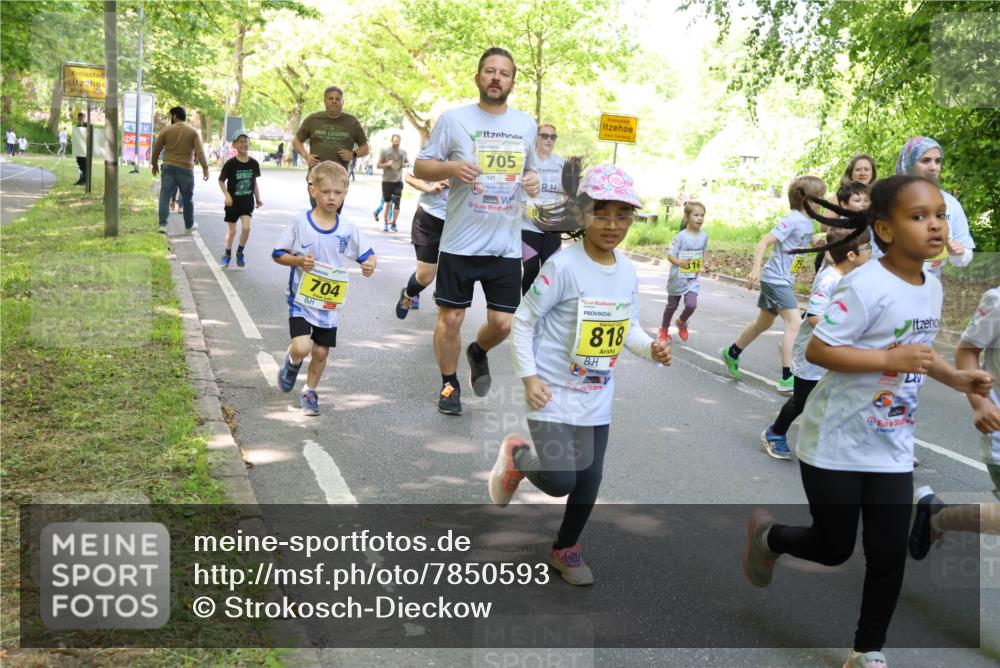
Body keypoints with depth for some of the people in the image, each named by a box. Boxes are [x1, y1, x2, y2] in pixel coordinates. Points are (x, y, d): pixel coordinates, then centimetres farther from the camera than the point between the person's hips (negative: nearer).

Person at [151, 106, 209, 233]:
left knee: (165, 196, 1)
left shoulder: (166, 130, 2)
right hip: (186, 169, 0)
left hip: (169, 167, 0)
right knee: (188, 198, 13)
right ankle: (189, 225, 24)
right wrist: (205, 168, -10)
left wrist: (154, 164, 19)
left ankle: (162, 224, -11)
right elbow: (200, 151, -9)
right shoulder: (193, 132, 2)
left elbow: (156, 149, 6)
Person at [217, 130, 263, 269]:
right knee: (231, 230, 7)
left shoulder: (254, 163, -2)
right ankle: (227, 254, 29)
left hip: (248, 201, 1)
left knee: (246, 227, -14)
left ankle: (240, 253, 8)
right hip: (233, 202, -1)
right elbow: (221, 181, -3)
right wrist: (226, 195, -14)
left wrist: (258, 199, 11)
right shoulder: (230, 163, -10)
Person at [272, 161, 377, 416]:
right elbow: (278, 254, -1)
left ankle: (309, 392, 33)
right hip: (302, 298, -2)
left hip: (330, 303, 3)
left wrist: (370, 264, -18)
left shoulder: (348, 230, -2)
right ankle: (292, 363, 21)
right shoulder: (300, 223, -8)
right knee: (301, 347, -17)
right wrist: (298, 261, -20)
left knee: (321, 352, 8)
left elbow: (369, 255, 6)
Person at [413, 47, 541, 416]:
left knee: (503, 322, 3)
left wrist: (533, 180, -1)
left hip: (506, 245, 3)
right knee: (451, 318, 4)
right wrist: (451, 167, -19)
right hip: (460, 243, -3)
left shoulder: (526, 125, 9)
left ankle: (478, 352, 38)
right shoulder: (454, 119, -2)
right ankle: (449, 384, 26)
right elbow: (420, 167, 1)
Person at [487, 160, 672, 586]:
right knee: (560, 479, -14)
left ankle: (565, 548, 36)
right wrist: (529, 376, -16)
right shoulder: (563, 266, -18)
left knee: (589, 479, 12)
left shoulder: (628, 271, 2)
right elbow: (524, 321, -12)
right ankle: (517, 457, 21)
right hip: (554, 394, -6)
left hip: (597, 398, 6)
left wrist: (651, 349, -8)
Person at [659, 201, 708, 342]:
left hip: (693, 278, 3)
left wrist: (702, 264, 1)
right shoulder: (681, 236, -17)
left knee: (691, 304, -12)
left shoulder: (704, 236, -3)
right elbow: (670, 255, -17)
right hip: (678, 277, -3)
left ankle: (682, 322, 20)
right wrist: (680, 263, -34)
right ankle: (664, 329, 35)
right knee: (672, 305, 11)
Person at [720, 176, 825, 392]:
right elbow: (764, 242, -24)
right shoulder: (792, 220, -19)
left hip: (784, 281, 10)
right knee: (795, 324, -15)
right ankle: (787, 378, -14)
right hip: (776, 279, -10)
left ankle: (731, 354, 38)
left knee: (764, 323, 21)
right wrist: (756, 269, -33)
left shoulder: (808, 223, 8)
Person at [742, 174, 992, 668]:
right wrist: (890, 359, -31)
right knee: (834, 549, 7)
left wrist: (957, 378, 2)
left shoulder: (932, 287, 4)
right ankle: (766, 534, 38)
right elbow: (817, 350, -25)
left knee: (889, 554, 6)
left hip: (892, 448, 7)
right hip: (835, 444, -6)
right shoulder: (866, 286, -22)